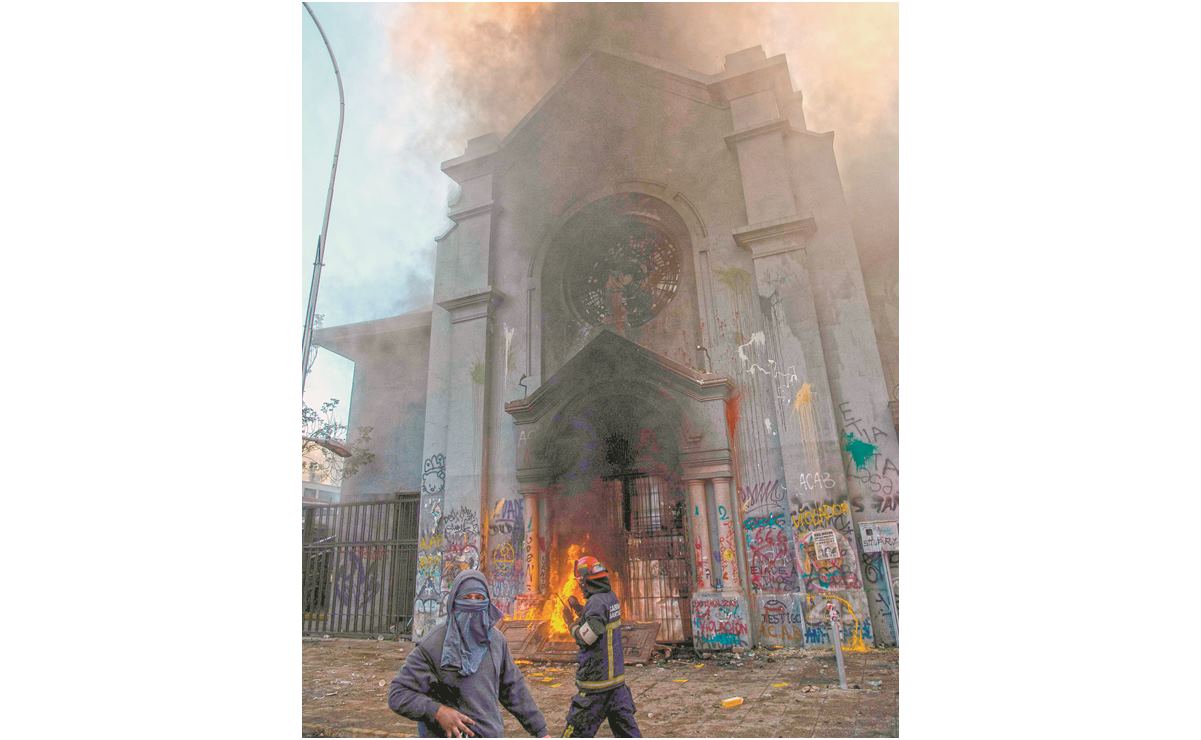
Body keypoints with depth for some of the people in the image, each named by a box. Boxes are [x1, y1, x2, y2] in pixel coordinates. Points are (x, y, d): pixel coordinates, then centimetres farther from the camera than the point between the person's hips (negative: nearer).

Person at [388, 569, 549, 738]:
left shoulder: (497, 640, -2)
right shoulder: (433, 645, -16)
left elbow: (514, 688, 7)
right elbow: (398, 694, -13)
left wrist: (540, 730, 8)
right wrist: (437, 711, -26)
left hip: (492, 733, 4)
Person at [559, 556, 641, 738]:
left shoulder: (597, 602, -22)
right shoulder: (611, 597, 4)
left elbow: (585, 638, -18)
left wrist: (571, 622, -3)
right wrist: (580, 610, 13)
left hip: (597, 678, -8)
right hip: (616, 675, 8)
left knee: (577, 729, 4)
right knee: (625, 726, 15)